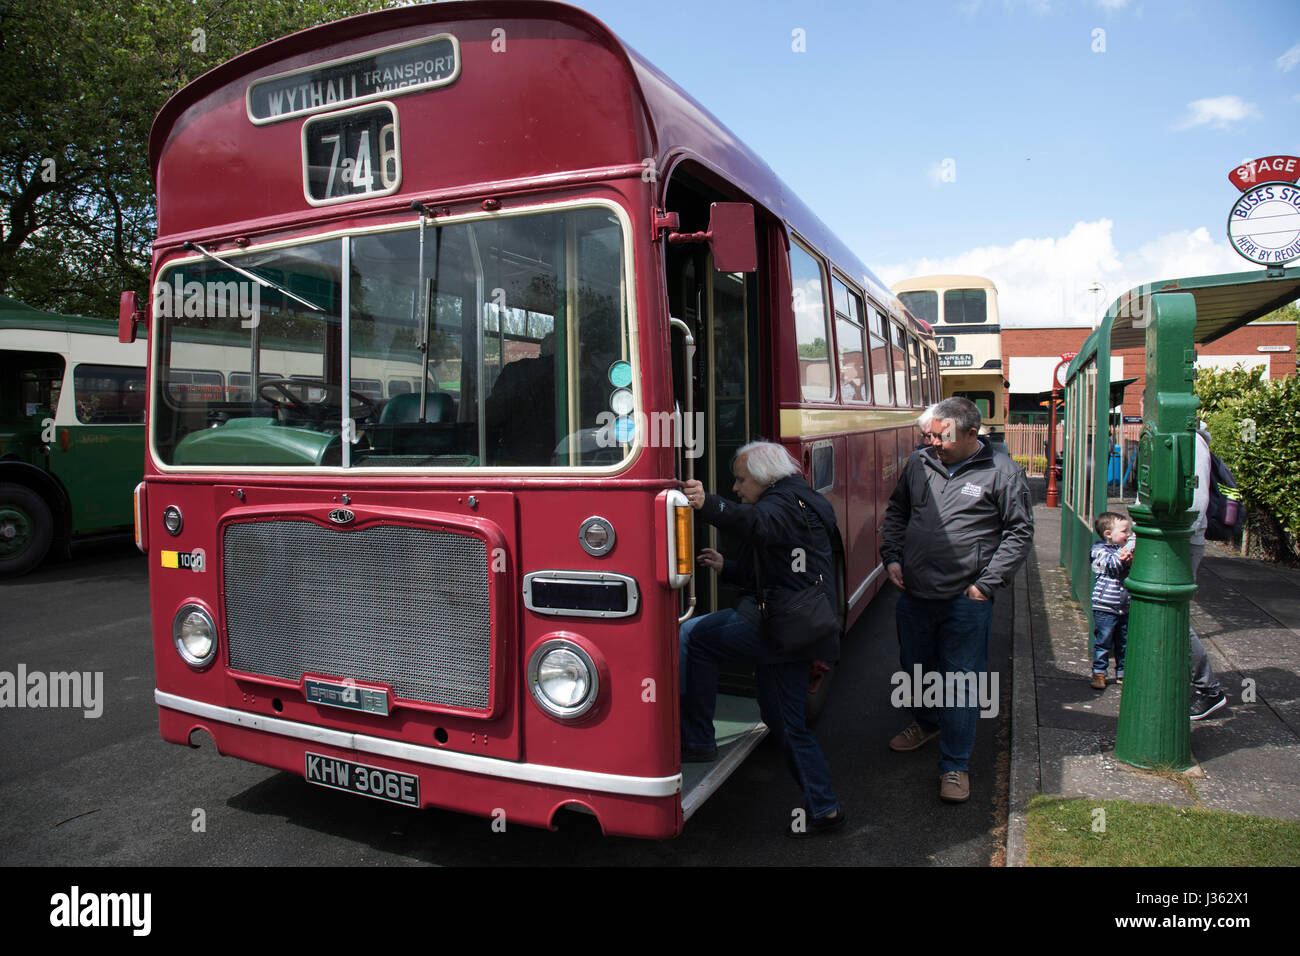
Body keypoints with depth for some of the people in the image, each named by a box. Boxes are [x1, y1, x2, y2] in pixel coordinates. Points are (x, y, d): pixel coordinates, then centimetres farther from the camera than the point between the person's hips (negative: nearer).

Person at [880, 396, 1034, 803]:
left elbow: (1020, 532, -2)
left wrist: (988, 582, -8)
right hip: (913, 593, 5)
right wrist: (891, 556, 5)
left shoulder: (1002, 472, -6)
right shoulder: (919, 463, 6)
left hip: (966, 600, -4)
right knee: (916, 666, 20)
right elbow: (896, 511, 18)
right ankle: (927, 722, 47)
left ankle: (955, 765, 15)